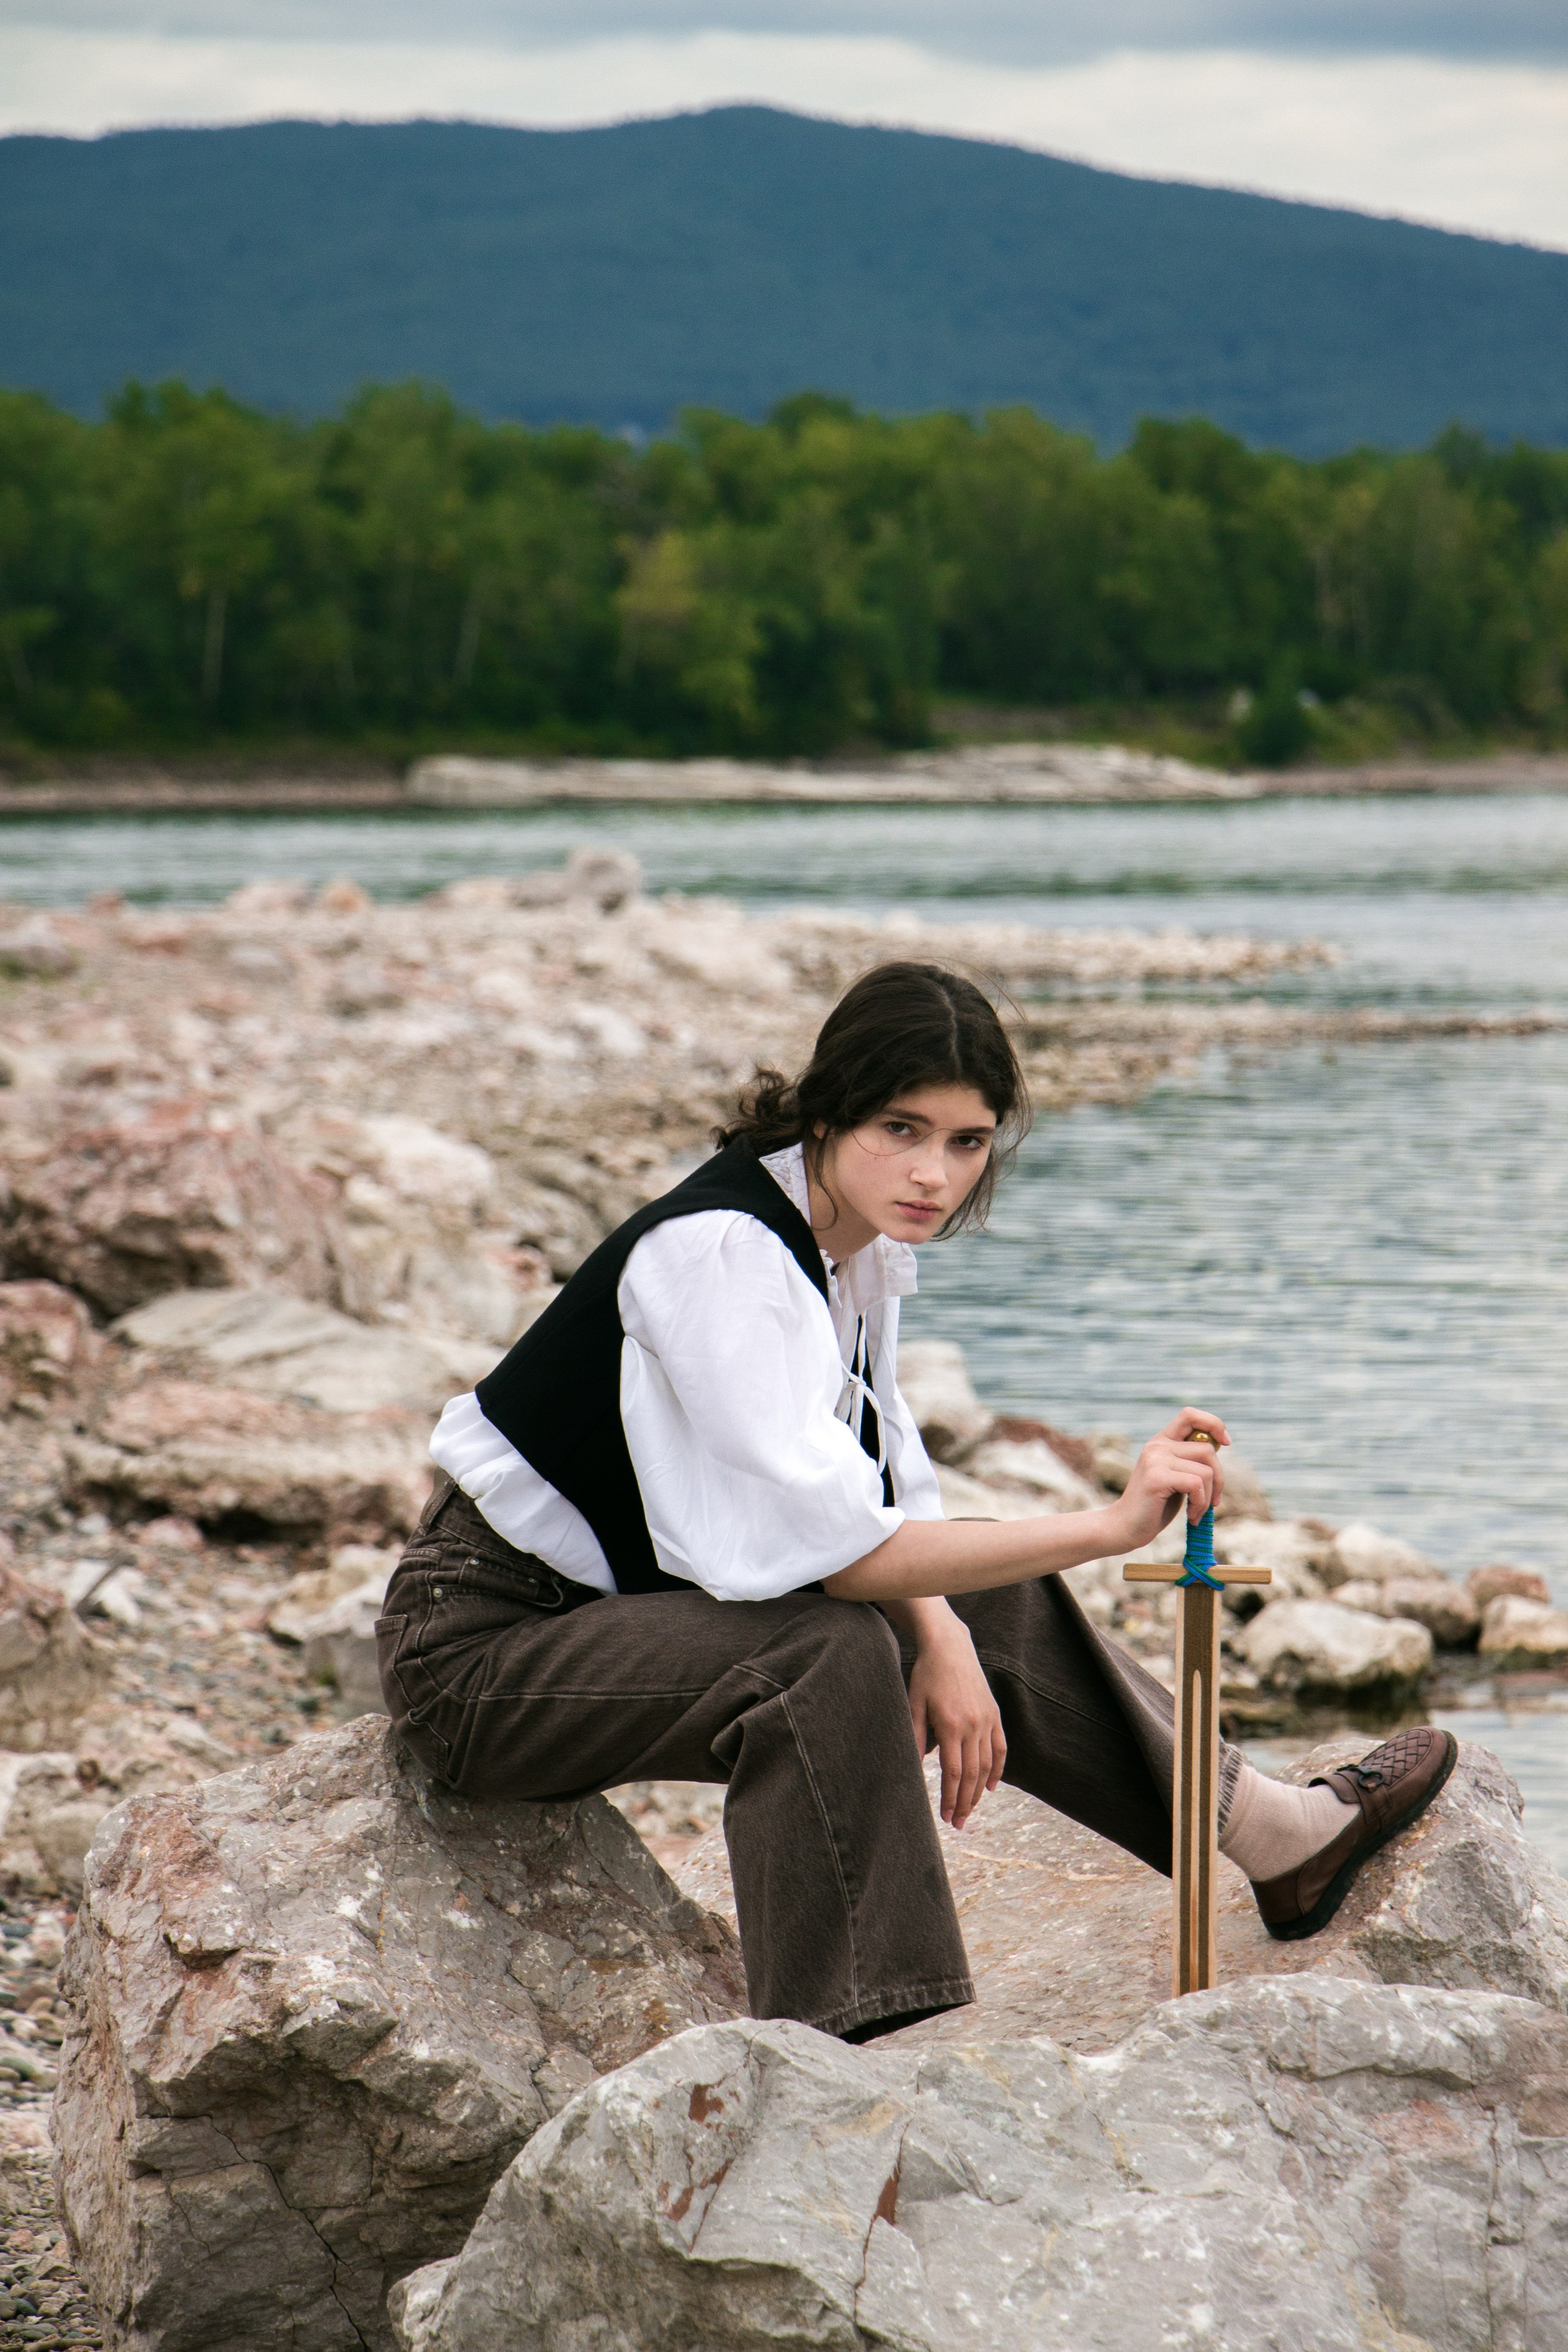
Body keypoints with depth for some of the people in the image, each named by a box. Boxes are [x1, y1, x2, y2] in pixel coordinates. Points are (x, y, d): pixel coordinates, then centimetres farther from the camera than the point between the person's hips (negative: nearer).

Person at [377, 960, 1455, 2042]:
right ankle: (852, 2053, -35)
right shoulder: (718, 1253, -28)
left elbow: (889, 1498, 6)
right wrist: (1105, 1527, -36)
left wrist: (944, 1642, -14)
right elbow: (831, 1540, -36)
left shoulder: (862, 1240, -1)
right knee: (830, 1654, -31)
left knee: (991, 1604, 10)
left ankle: (1273, 1832, 22)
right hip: (484, 1642, -9)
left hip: (640, 1601, 9)